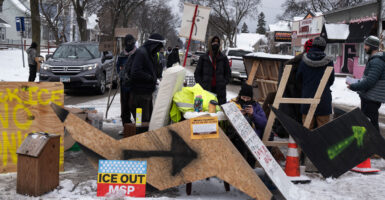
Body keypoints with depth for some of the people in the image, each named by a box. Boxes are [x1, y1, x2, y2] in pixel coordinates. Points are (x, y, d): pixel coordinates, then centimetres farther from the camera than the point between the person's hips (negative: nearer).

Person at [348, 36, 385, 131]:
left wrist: (353, 87, -17)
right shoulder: (373, 59, 14)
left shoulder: (377, 61, -20)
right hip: (367, 97, 11)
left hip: (372, 99, -11)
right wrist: (358, 82, 8)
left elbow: (369, 82, -26)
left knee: (372, 123, -6)